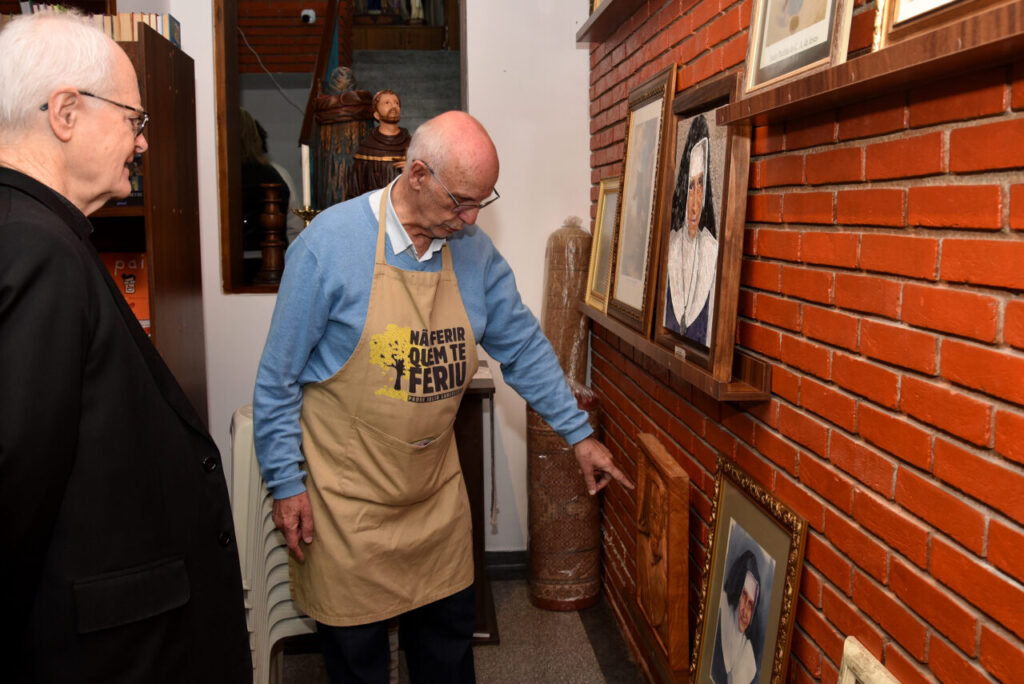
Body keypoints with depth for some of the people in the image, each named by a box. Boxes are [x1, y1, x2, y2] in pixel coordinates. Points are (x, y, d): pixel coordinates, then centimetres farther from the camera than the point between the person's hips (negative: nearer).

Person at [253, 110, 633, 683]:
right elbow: (279, 376, -10)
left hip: (437, 492, 5)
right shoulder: (331, 243, -16)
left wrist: (580, 435, 9)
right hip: (348, 502, -4)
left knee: (449, 635, 18)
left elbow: (522, 346, 8)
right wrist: (287, 482, -10)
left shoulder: (474, 251, -1)